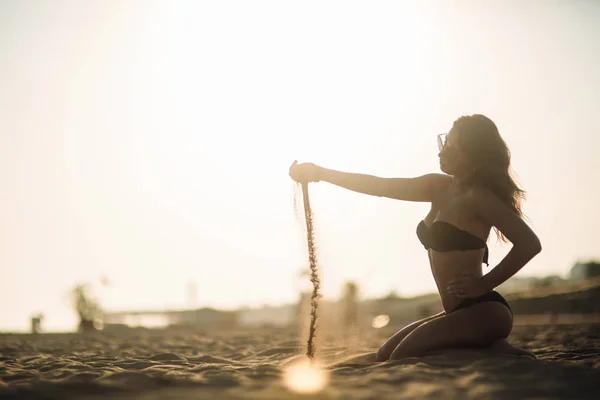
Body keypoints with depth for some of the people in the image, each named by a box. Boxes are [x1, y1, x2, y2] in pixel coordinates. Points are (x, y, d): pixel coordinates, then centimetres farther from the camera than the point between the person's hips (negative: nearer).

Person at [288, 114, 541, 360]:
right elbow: (381, 186, 14)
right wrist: (321, 173, 11)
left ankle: (497, 354, -8)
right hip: (461, 313, 9)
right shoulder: (439, 188, 10)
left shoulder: (478, 196, -13)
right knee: (386, 356, 16)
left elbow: (530, 243, -20)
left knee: (402, 360, -19)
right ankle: (490, 348, 10)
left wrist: (486, 283, -16)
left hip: (483, 312, -9)